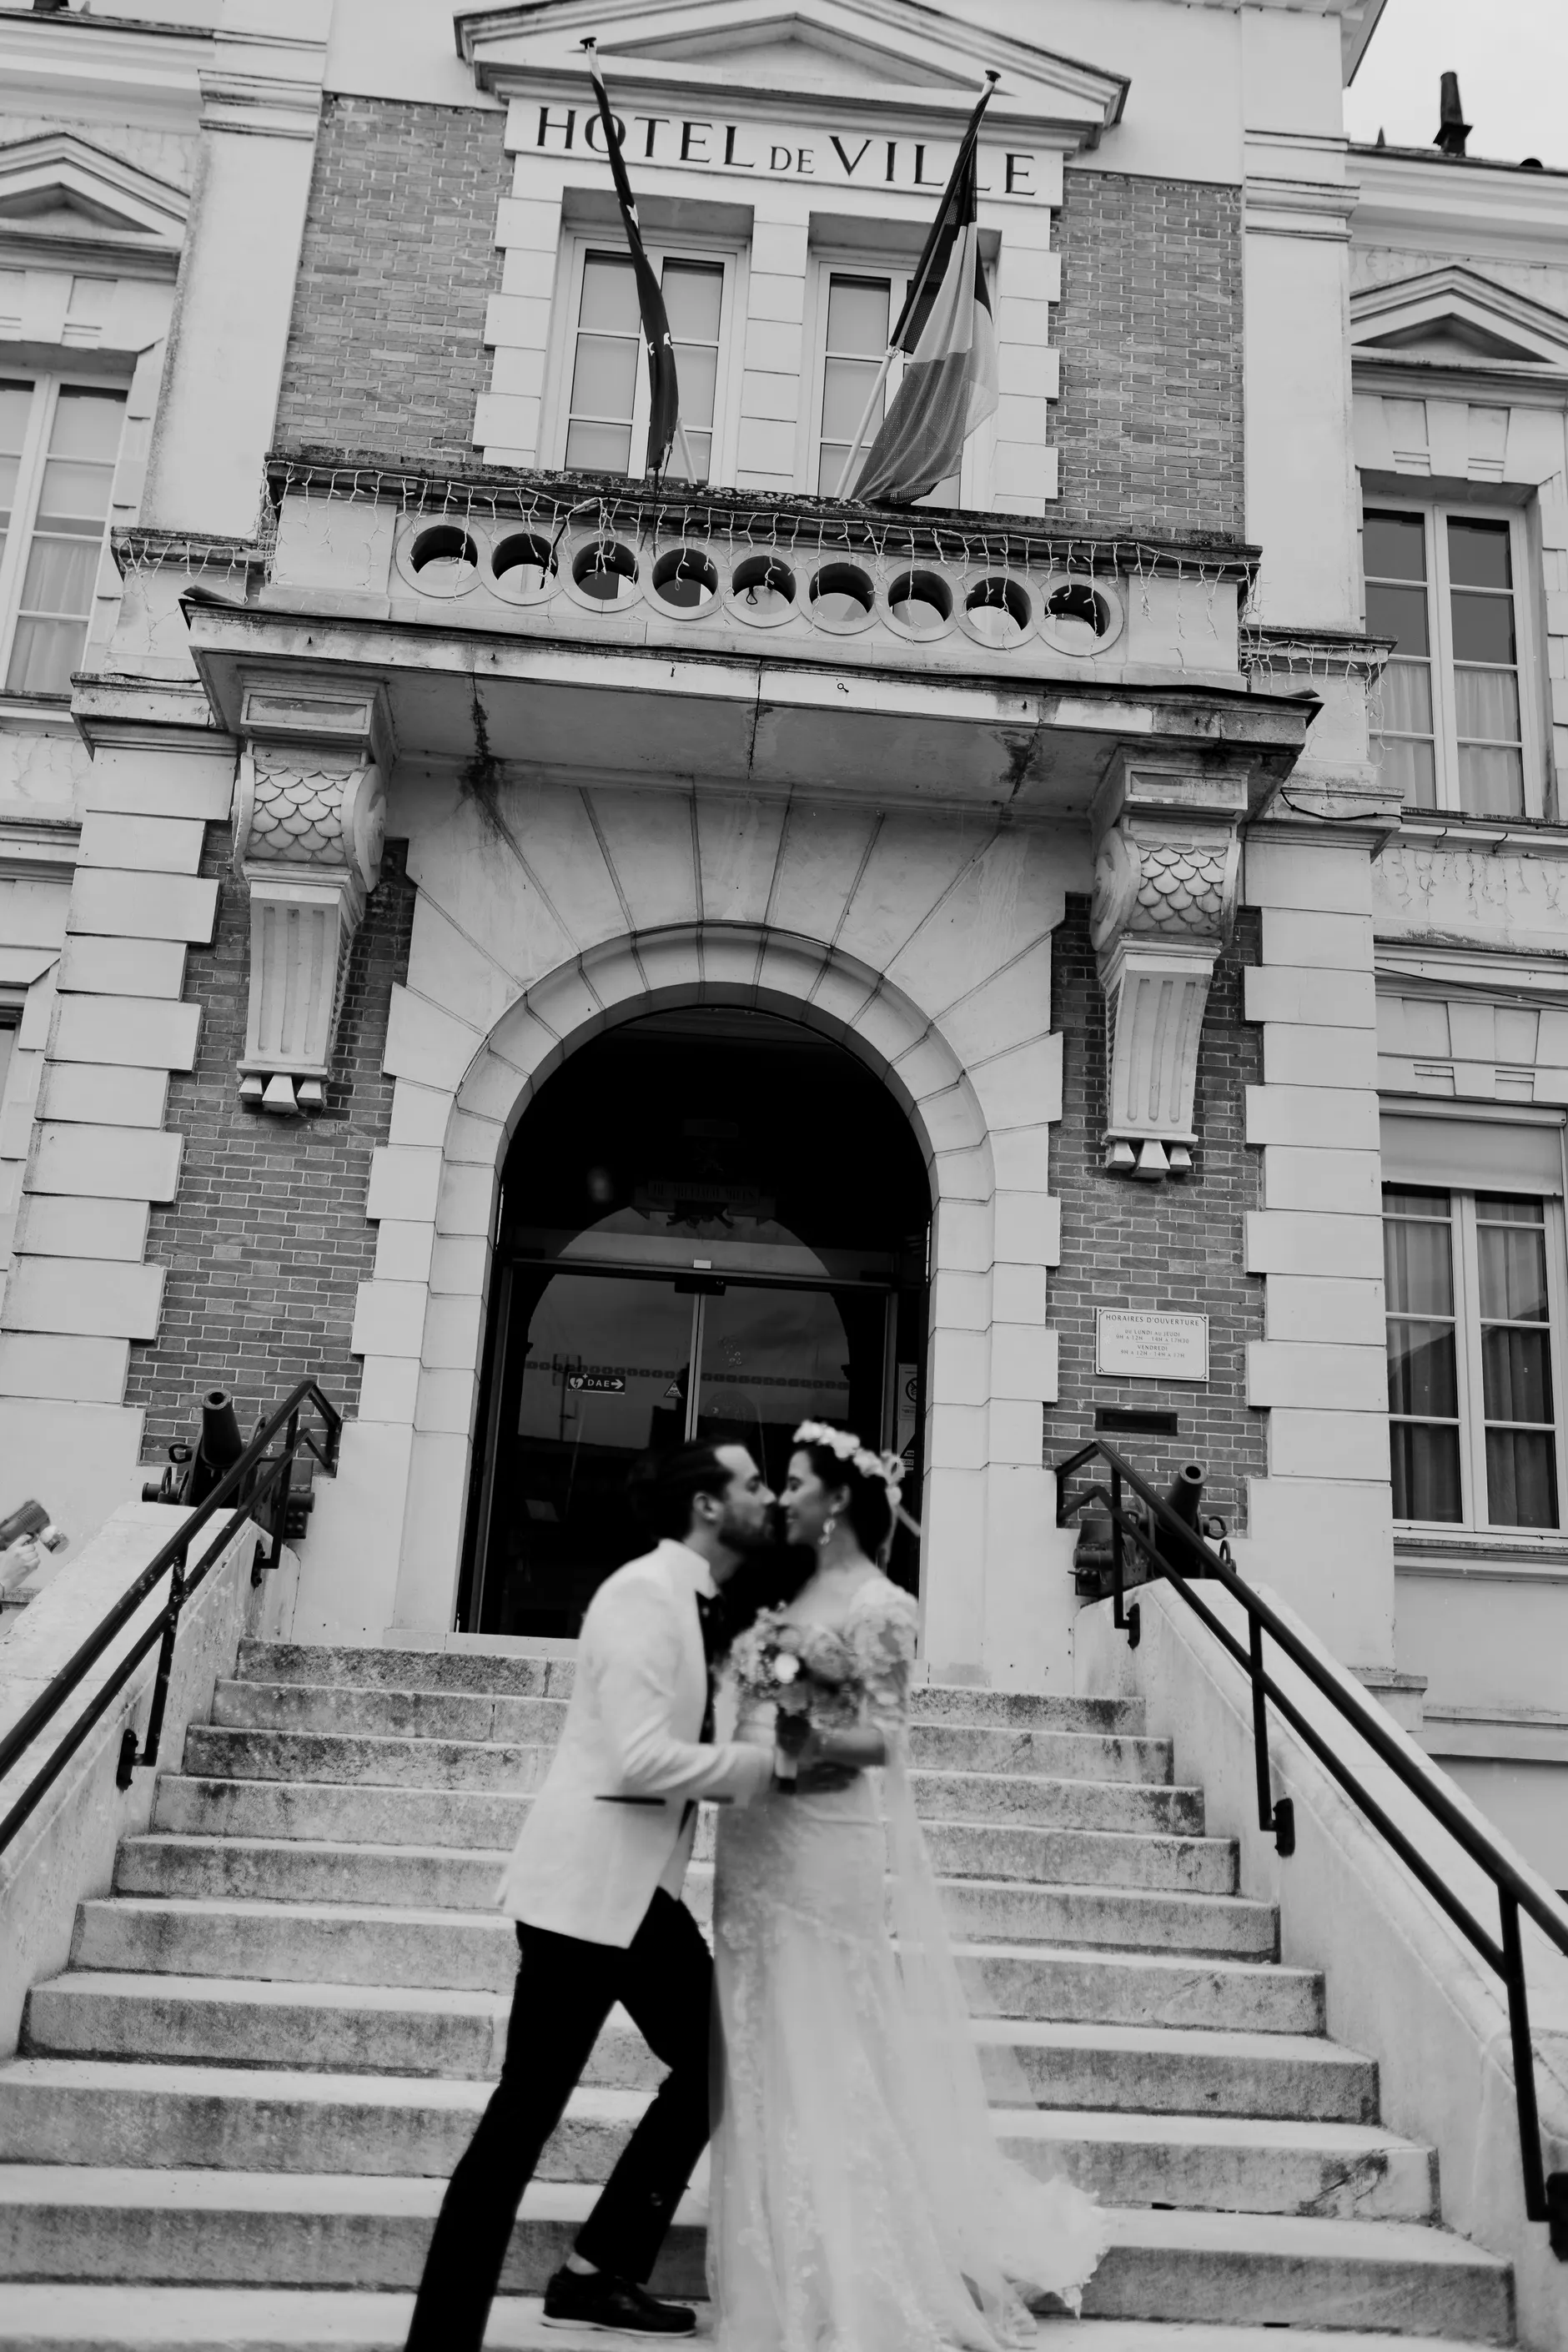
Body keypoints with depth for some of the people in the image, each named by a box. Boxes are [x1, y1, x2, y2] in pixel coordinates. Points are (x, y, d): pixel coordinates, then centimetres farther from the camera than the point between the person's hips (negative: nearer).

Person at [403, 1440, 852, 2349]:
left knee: (711, 2063, 16)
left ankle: (599, 2273, 28)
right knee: (527, 2110, -4)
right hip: (587, 1886, -10)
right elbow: (641, 1759, -25)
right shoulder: (644, 1592, -18)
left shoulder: (699, 1605, 9)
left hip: (644, 1887, 10)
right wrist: (775, 1763, -19)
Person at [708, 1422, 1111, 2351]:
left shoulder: (880, 1606, -11)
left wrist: (815, 1740, -29)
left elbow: (884, 1738, -14)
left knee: (829, 2062, 0)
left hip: (830, 1852, -8)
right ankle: (797, 2271, 29)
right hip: (766, 1849, 8)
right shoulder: (803, 1595, 12)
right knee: (774, 2060, 14)